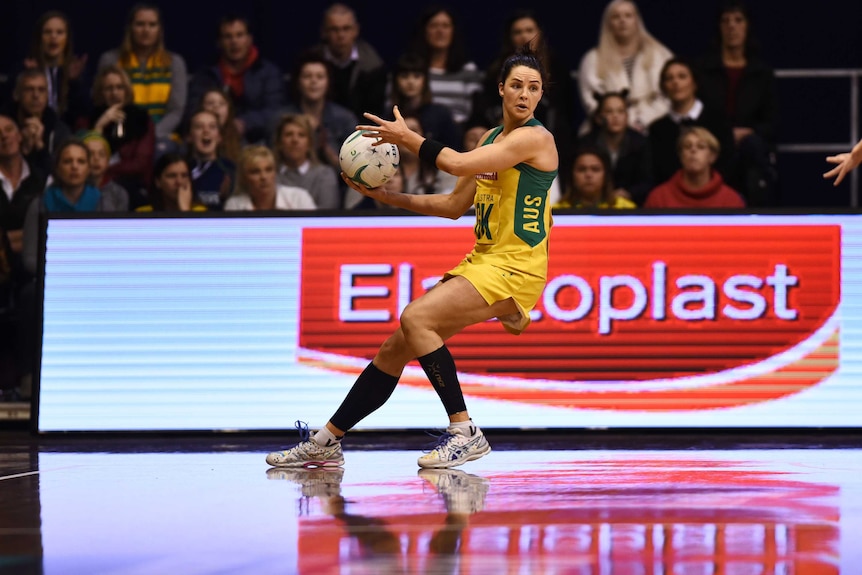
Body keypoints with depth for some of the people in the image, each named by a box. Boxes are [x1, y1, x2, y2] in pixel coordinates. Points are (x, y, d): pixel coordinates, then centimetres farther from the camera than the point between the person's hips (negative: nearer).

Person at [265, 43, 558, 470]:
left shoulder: (535, 138, -10)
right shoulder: (491, 138, 17)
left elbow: (460, 164, -20)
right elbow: (454, 205, 22)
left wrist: (408, 138, -9)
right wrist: (386, 197, 16)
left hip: (515, 267, -8)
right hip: (482, 260, 8)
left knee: (416, 318, -25)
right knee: (397, 348, 6)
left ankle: (465, 432, -20)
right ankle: (326, 442, 15)